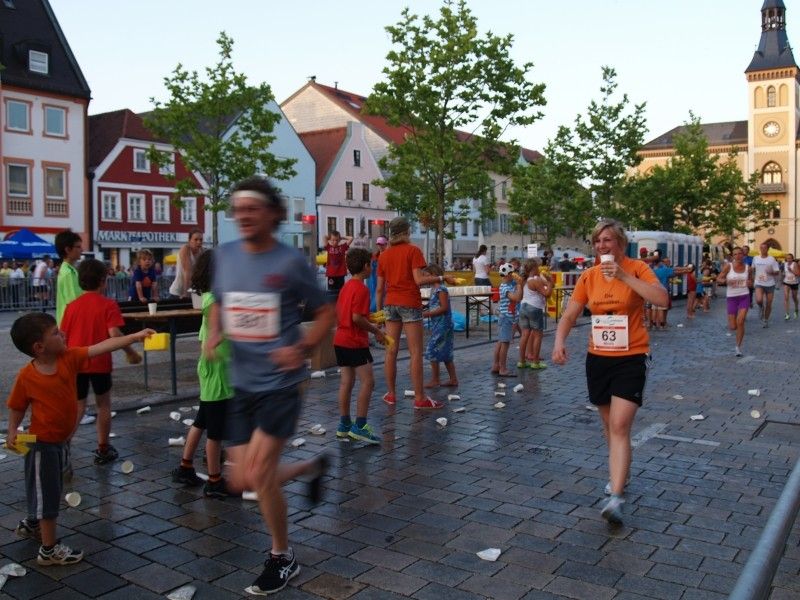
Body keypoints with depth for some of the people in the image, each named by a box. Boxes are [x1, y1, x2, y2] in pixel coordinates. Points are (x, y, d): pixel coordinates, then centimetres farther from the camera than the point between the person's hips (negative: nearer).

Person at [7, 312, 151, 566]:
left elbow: (103, 346, -16)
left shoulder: (69, 358, -9)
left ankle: (31, 524, 49)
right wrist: (12, 431, -19)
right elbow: (17, 407, -5)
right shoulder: (26, 376, -19)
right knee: (47, 493, 3)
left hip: (59, 440, 6)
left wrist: (136, 336, -22)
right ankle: (49, 549, 16)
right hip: (41, 443, -6)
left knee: (50, 490, 24)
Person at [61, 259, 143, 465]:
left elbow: (63, 337, 5)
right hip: (100, 363, -3)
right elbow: (114, 334, -18)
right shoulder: (108, 304, -8)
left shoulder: (72, 305, 4)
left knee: (78, 406, 13)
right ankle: (103, 450, 20)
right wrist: (131, 353, -8)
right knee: (103, 405, 13)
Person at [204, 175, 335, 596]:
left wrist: (303, 348, -18)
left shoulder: (291, 261, -11)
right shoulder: (225, 255, 2)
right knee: (241, 481, 8)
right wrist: (214, 334, -2)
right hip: (241, 383, 6)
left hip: (280, 382, -5)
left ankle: (282, 558, 18)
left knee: (257, 475, -9)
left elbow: (325, 313, -2)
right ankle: (312, 466, 38)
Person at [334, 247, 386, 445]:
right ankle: (359, 426, -9)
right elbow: (357, 317, -22)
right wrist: (375, 330, -11)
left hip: (340, 340, 10)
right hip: (355, 342, -9)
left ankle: (344, 424, 19)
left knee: (347, 381, 13)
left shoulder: (346, 286, 13)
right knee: (367, 381, -7)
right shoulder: (362, 289, -14)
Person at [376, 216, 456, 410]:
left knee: (391, 351, 9)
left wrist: (379, 311, 16)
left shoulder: (384, 256, 9)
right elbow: (419, 280, -16)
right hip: (410, 304, -5)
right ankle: (420, 399, -3)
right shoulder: (413, 250, -6)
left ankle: (391, 394, 16)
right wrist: (442, 278, -8)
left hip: (390, 304, 5)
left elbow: (380, 288, 9)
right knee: (416, 353, -3)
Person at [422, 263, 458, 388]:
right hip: (438, 325, 10)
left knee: (432, 351, -6)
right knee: (445, 353, 13)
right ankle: (453, 379, 18)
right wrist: (425, 311, 6)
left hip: (442, 325, -10)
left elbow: (444, 308, -22)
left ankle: (435, 380, 2)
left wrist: (428, 314, -20)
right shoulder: (434, 289, 13)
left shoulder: (441, 289, -16)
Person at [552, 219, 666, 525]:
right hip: (598, 359, 5)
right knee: (610, 424, 18)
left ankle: (615, 498, -15)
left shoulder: (637, 268, -8)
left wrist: (624, 275, -27)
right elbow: (570, 315, 6)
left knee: (620, 426, -14)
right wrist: (559, 341, -12)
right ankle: (621, 473, 41)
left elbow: (662, 299, -23)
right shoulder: (589, 276, 3)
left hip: (631, 359, -5)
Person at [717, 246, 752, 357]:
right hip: (732, 298, -1)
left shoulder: (748, 268, 2)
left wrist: (750, 283, -5)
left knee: (740, 322, -15)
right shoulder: (728, 266, -6)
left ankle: (738, 347, -1)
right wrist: (726, 281, -25)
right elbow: (718, 279, -5)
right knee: (733, 327, 1)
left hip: (744, 297, 1)